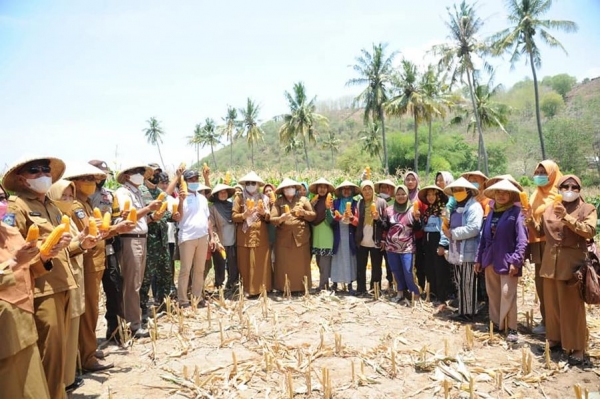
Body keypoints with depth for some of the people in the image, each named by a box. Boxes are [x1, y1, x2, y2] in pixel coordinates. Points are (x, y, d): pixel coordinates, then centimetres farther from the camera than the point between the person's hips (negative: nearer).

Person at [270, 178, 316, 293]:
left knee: (301, 264, 4)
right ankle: (284, 288, 12)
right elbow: (272, 219, -3)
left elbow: (313, 215, 5)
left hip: (301, 237, 0)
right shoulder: (278, 202, 5)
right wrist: (281, 218, -23)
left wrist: (304, 212, -13)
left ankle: (301, 288, 15)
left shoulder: (303, 199, 7)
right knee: (284, 265, 2)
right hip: (284, 238, 0)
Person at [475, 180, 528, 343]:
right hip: (490, 261, 6)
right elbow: (484, 237, 14)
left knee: (508, 295, -4)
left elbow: (522, 239, -13)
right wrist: (479, 259, 12)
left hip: (507, 261, -6)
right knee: (493, 294, 13)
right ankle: (496, 324, 26)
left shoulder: (516, 212, -7)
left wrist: (516, 261, -20)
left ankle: (511, 329, 7)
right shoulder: (491, 213, 12)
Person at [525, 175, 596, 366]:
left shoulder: (587, 209, -2)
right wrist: (530, 220, -2)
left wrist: (566, 217, -26)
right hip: (551, 262, 4)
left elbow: (590, 231, -18)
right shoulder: (549, 208, 8)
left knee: (573, 306, 0)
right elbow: (541, 231, 16)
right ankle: (555, 339, 28)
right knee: (552, 303, 13)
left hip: (573, 263, -4)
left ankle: (577, 348, 8)